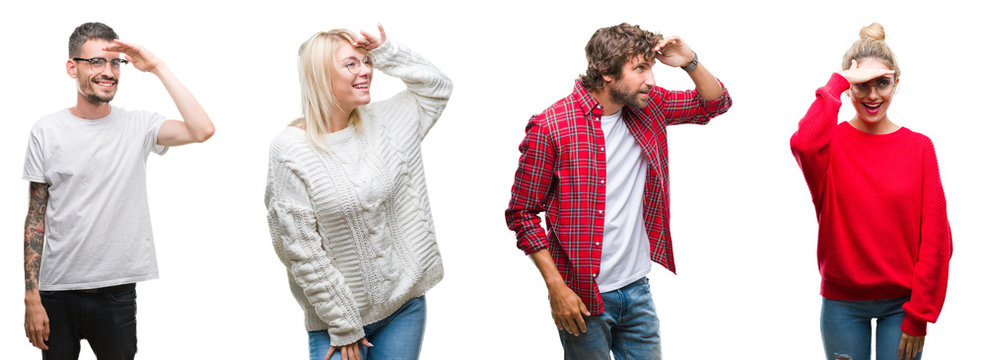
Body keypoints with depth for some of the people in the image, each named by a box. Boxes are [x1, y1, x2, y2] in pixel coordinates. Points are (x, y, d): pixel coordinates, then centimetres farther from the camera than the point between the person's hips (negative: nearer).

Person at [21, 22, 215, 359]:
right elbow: (36, 219, 2)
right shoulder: (47, 131, 0)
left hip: (117, 291, 0)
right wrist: (31, 297, -4)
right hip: (57, 290, 0)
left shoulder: (138, 126, 0)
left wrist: (158, 68, -13)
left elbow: (202, 130, -18)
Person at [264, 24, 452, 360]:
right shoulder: (290, 150, -13)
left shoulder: (382, 124, 3)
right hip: (338, 316, -4)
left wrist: (386, 53, 1)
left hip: (405, 305, 5)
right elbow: (301, 250, -14)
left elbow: (438, 87, 17)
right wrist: (343, 327, -13)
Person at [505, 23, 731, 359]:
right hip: (582, 297, -5)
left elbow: (715, 103, 15)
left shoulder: (650, 106, 3)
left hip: (638, 290, 5)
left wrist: (690, 63, -6)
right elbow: (522, 214, -10)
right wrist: (556, 287, -15)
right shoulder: (550, 127, -14)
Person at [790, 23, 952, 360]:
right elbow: (804, 144, -30)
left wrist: (919, 313, -7)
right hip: (843, 304, 0)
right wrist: (838, 81, -21)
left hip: (901, 303, 1)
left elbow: (935, 237, -2)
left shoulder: (919, 147, 0)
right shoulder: (832, 141, -3)